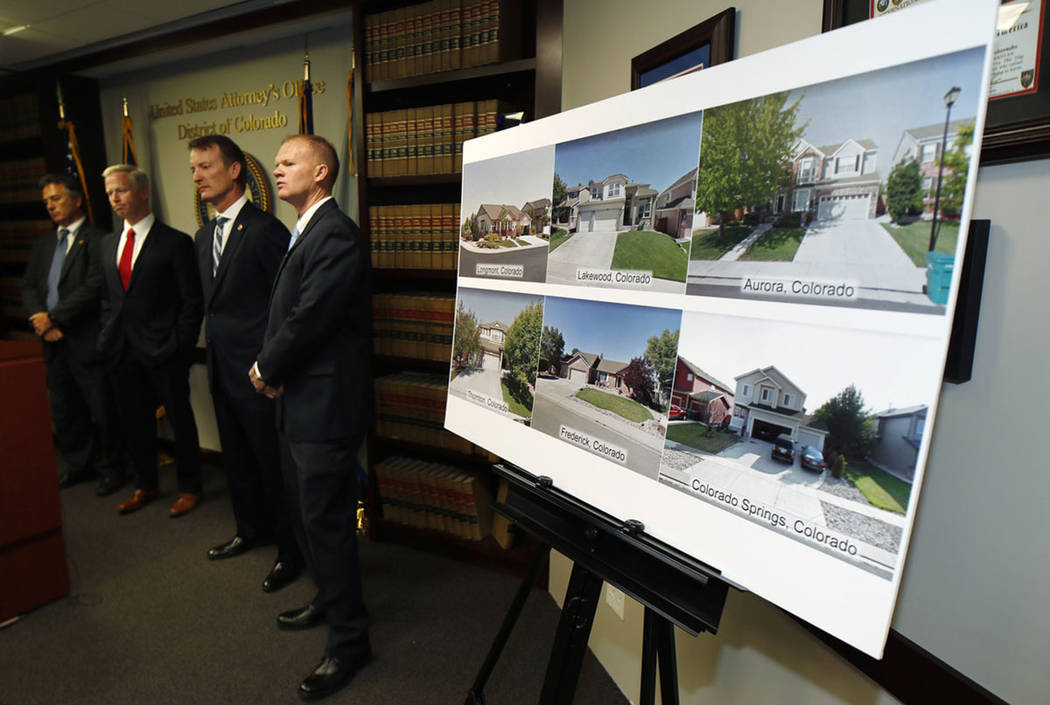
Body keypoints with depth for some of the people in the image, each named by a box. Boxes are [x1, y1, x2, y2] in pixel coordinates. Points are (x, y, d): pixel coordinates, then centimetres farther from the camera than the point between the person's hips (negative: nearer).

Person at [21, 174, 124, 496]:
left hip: (87, 342, -8)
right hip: (54, 342, 8)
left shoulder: (97, 240, -8)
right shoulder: (43, 244, 17)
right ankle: (78, 466, 30)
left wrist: (53, 318, -13)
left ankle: (111, 469, 15)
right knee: (64, 410, 16)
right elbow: (29, 286, 13)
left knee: (102, 410, 1)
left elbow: (94, 287, -16)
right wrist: (41, 319, -6)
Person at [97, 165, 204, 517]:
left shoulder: (175, 242, -7)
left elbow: (191, 301, -9)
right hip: (122, 352, 6)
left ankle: (189, 487, 21)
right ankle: (145, 486, 33)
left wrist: (180, 348, -14)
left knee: (180, 420, 5)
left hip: (163, 353, -6)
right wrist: (107, 337, 9)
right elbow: (108, 297, 18)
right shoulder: (109, 243, 13)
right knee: (135, 421, 16)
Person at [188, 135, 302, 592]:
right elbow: (212, 302, 17)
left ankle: (290, 549, 20)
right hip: (222, 369, 9)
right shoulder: (204, 236, 14)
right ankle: (251, 529, 41)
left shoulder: (264, 230, -15)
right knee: (236, 458, 21)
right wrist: (213, 352, 12)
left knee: (273, 463, 2)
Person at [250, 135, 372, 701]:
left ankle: (349, 641, 18)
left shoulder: (335, 235, -17)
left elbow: (308, 319, -22)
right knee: (314, 514, 22)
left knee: (327, 520, 0)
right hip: (302, 402, 10)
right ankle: (329, 601, 43)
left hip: (325, 404, -10)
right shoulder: (304, 233, 16)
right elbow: (283, 312, 16)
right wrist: (271, 367, 1)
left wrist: (266, 369, -6)